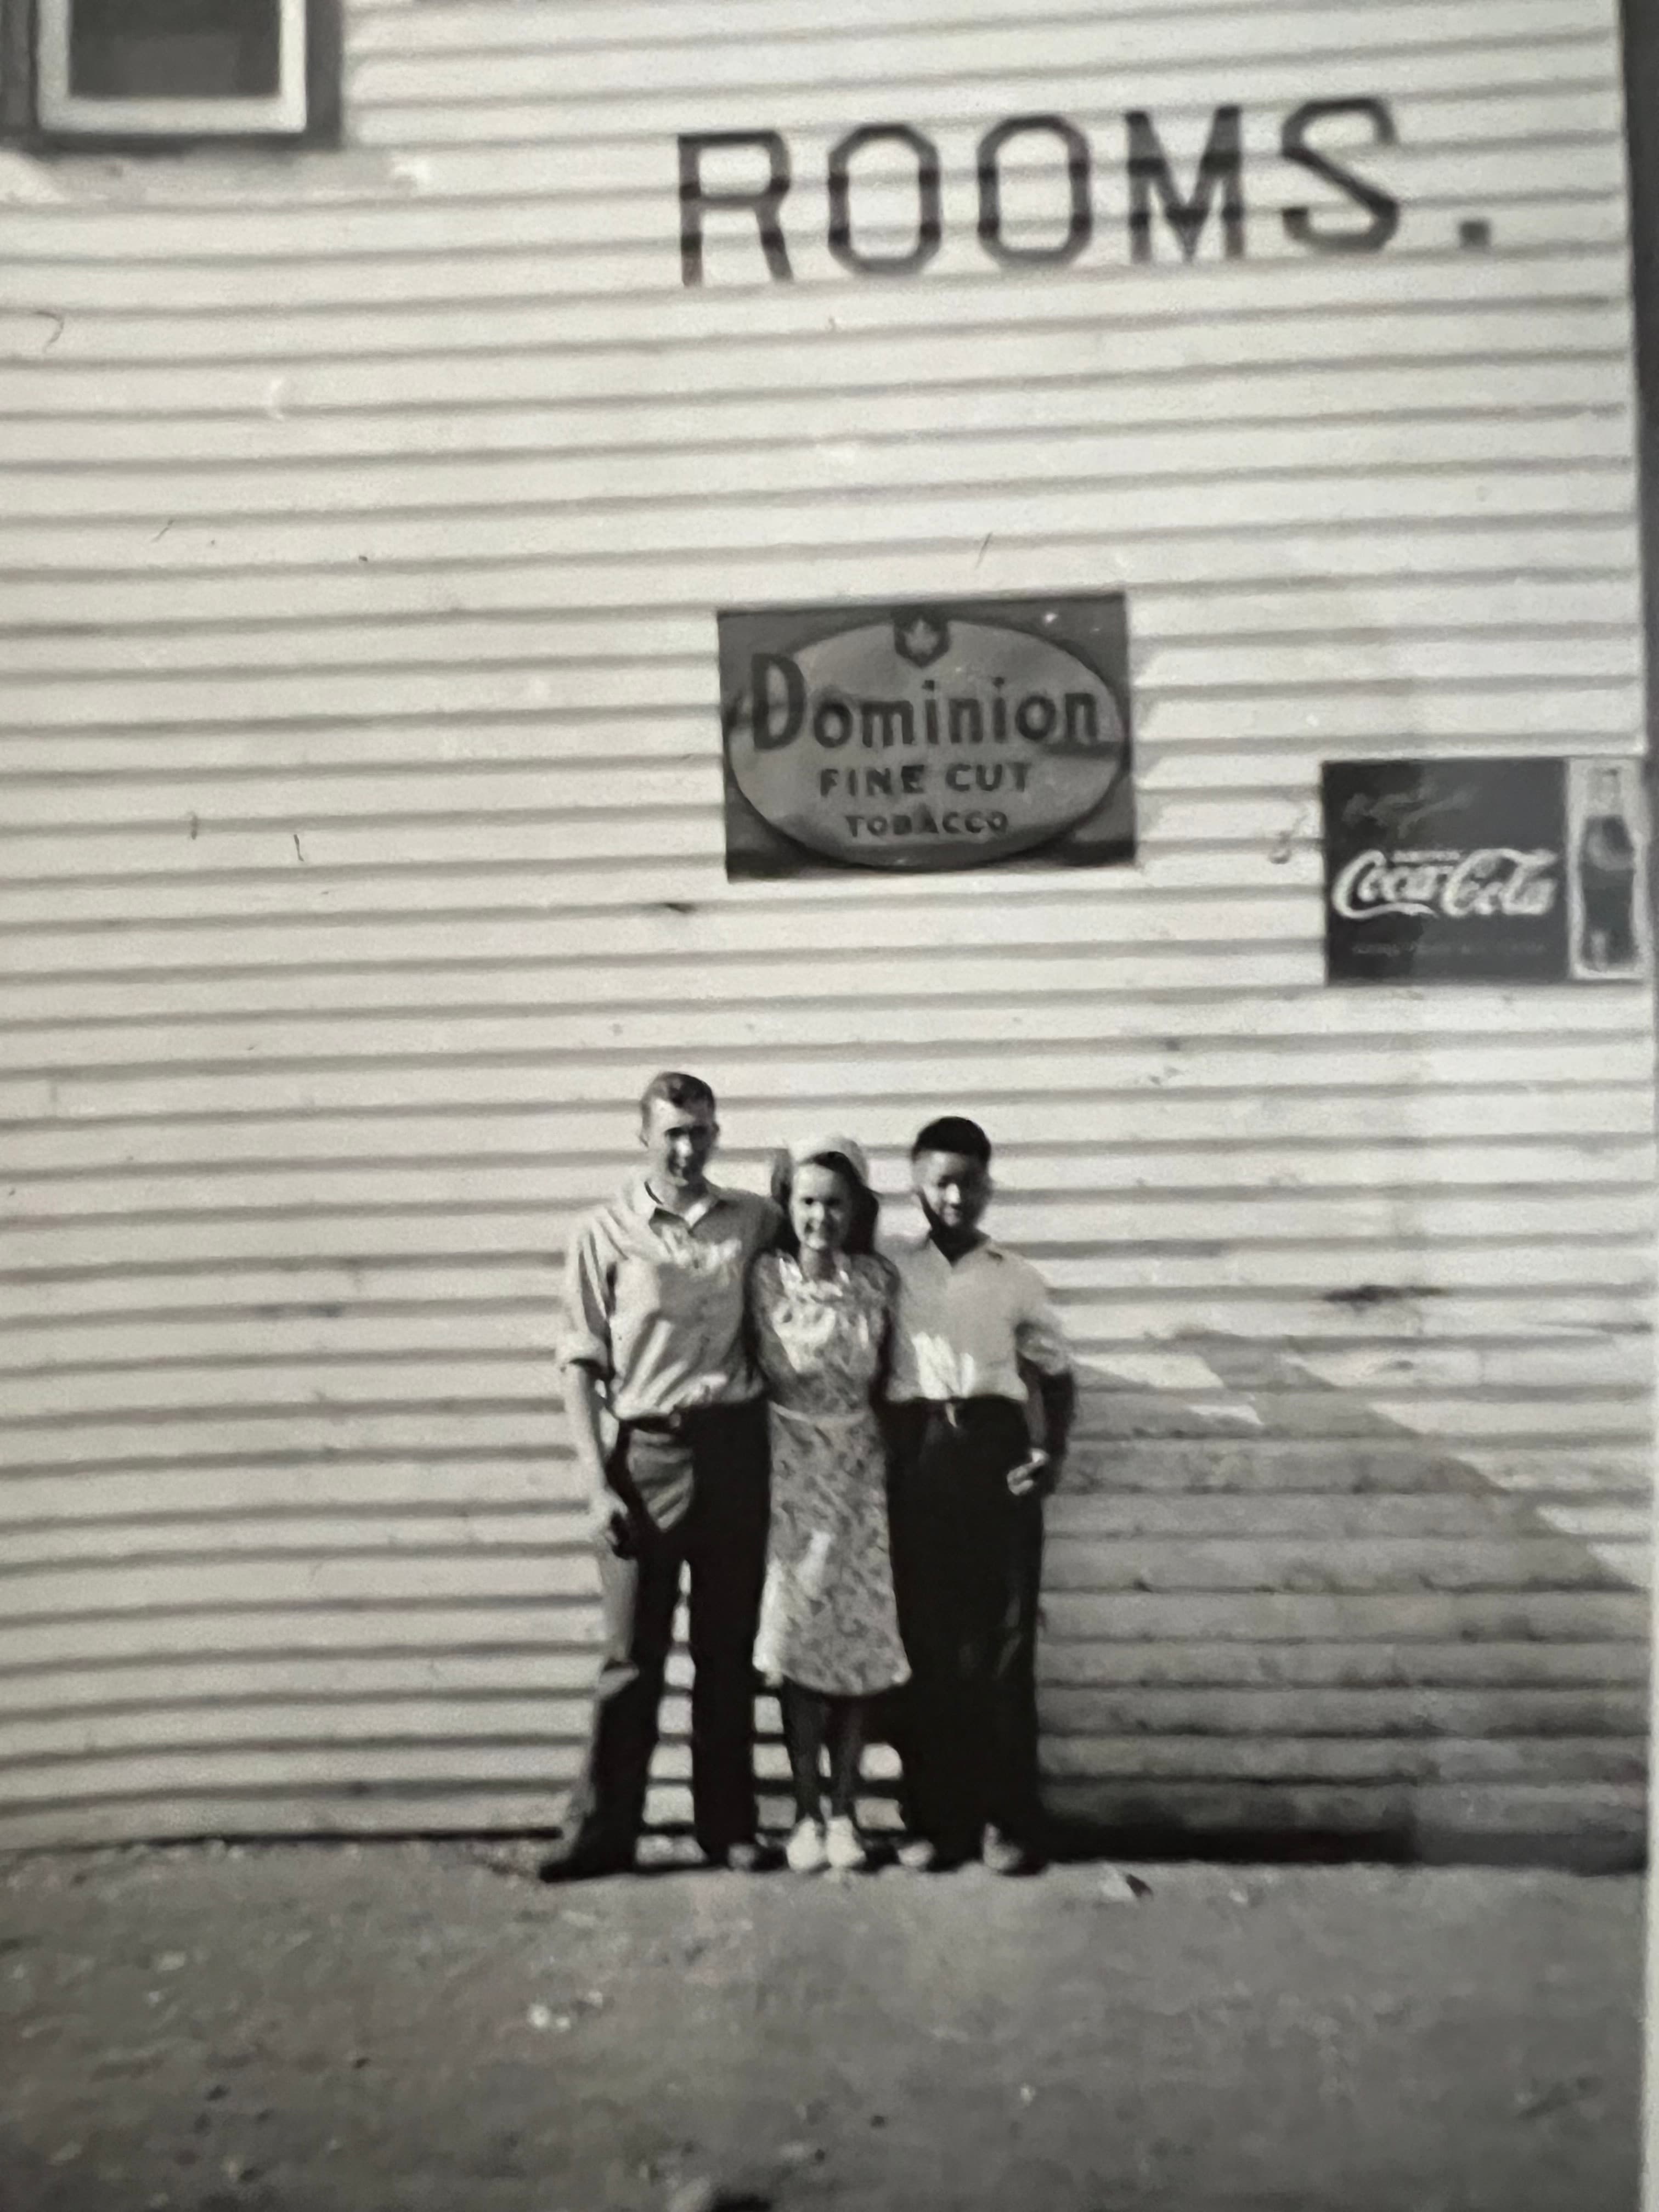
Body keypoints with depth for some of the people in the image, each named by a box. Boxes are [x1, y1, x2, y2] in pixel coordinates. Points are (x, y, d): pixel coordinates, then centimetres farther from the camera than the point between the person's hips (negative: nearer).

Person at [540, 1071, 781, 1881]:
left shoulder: (754, 1220, 4)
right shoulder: (605, 1232, -2)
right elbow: (582, 1365, -3)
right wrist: (598, 1485, -9)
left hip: (735, 1445, 2)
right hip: (645, 1452, -2)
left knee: (728, 1648, 11)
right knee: (632, 1654, 4)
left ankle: (728, 1827, 25)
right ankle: (602, 1831, 19)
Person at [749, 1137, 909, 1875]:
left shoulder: (877, 1281, -1)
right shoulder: (762, 1279, -6)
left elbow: (889, 1377, 5)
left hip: (860, 1473, 1)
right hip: (789, 1472, -1)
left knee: (858, 1639, 5)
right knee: (796, 1644, 2)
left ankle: (844, 1812, 20)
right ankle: (806, 1814, 17)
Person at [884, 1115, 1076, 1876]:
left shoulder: (1017, 1279, 10)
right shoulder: (892, 1271, 8)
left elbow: (1055, 1372, 16)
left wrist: (1054, 1450, 2)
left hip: (995, 1450, 0)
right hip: (917, 1454, 0)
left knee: (1002, 1642, 1)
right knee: (925, 1642, 3)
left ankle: (1008, 1819, 11)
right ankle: (936, 1817, 15)